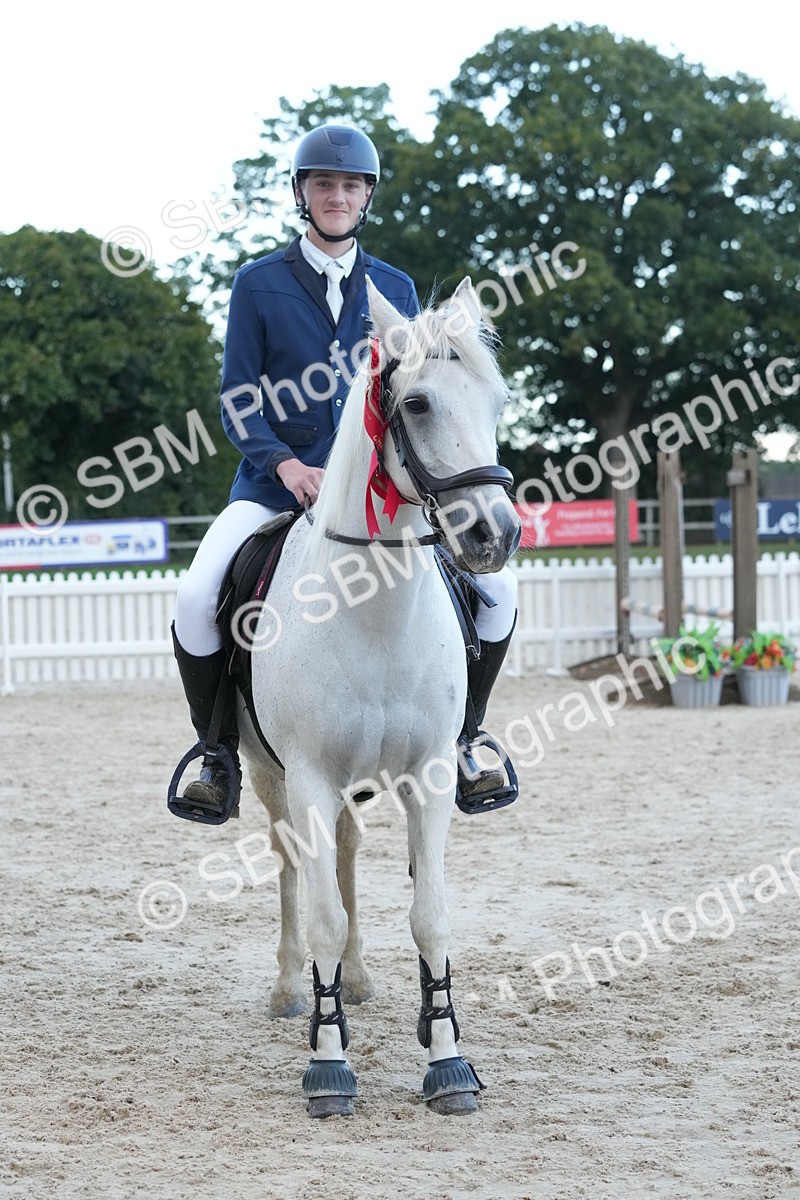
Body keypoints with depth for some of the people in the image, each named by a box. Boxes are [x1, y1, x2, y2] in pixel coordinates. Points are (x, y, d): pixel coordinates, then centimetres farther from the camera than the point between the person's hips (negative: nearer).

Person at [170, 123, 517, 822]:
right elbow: (238, 403, -1)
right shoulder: (259, 284, 3)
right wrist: (287, 465, -18)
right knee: (196, 598, -26)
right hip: (277, 479, -2)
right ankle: (218, 752, -4)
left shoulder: (396, 289, 11)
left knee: (498, 588, -12)